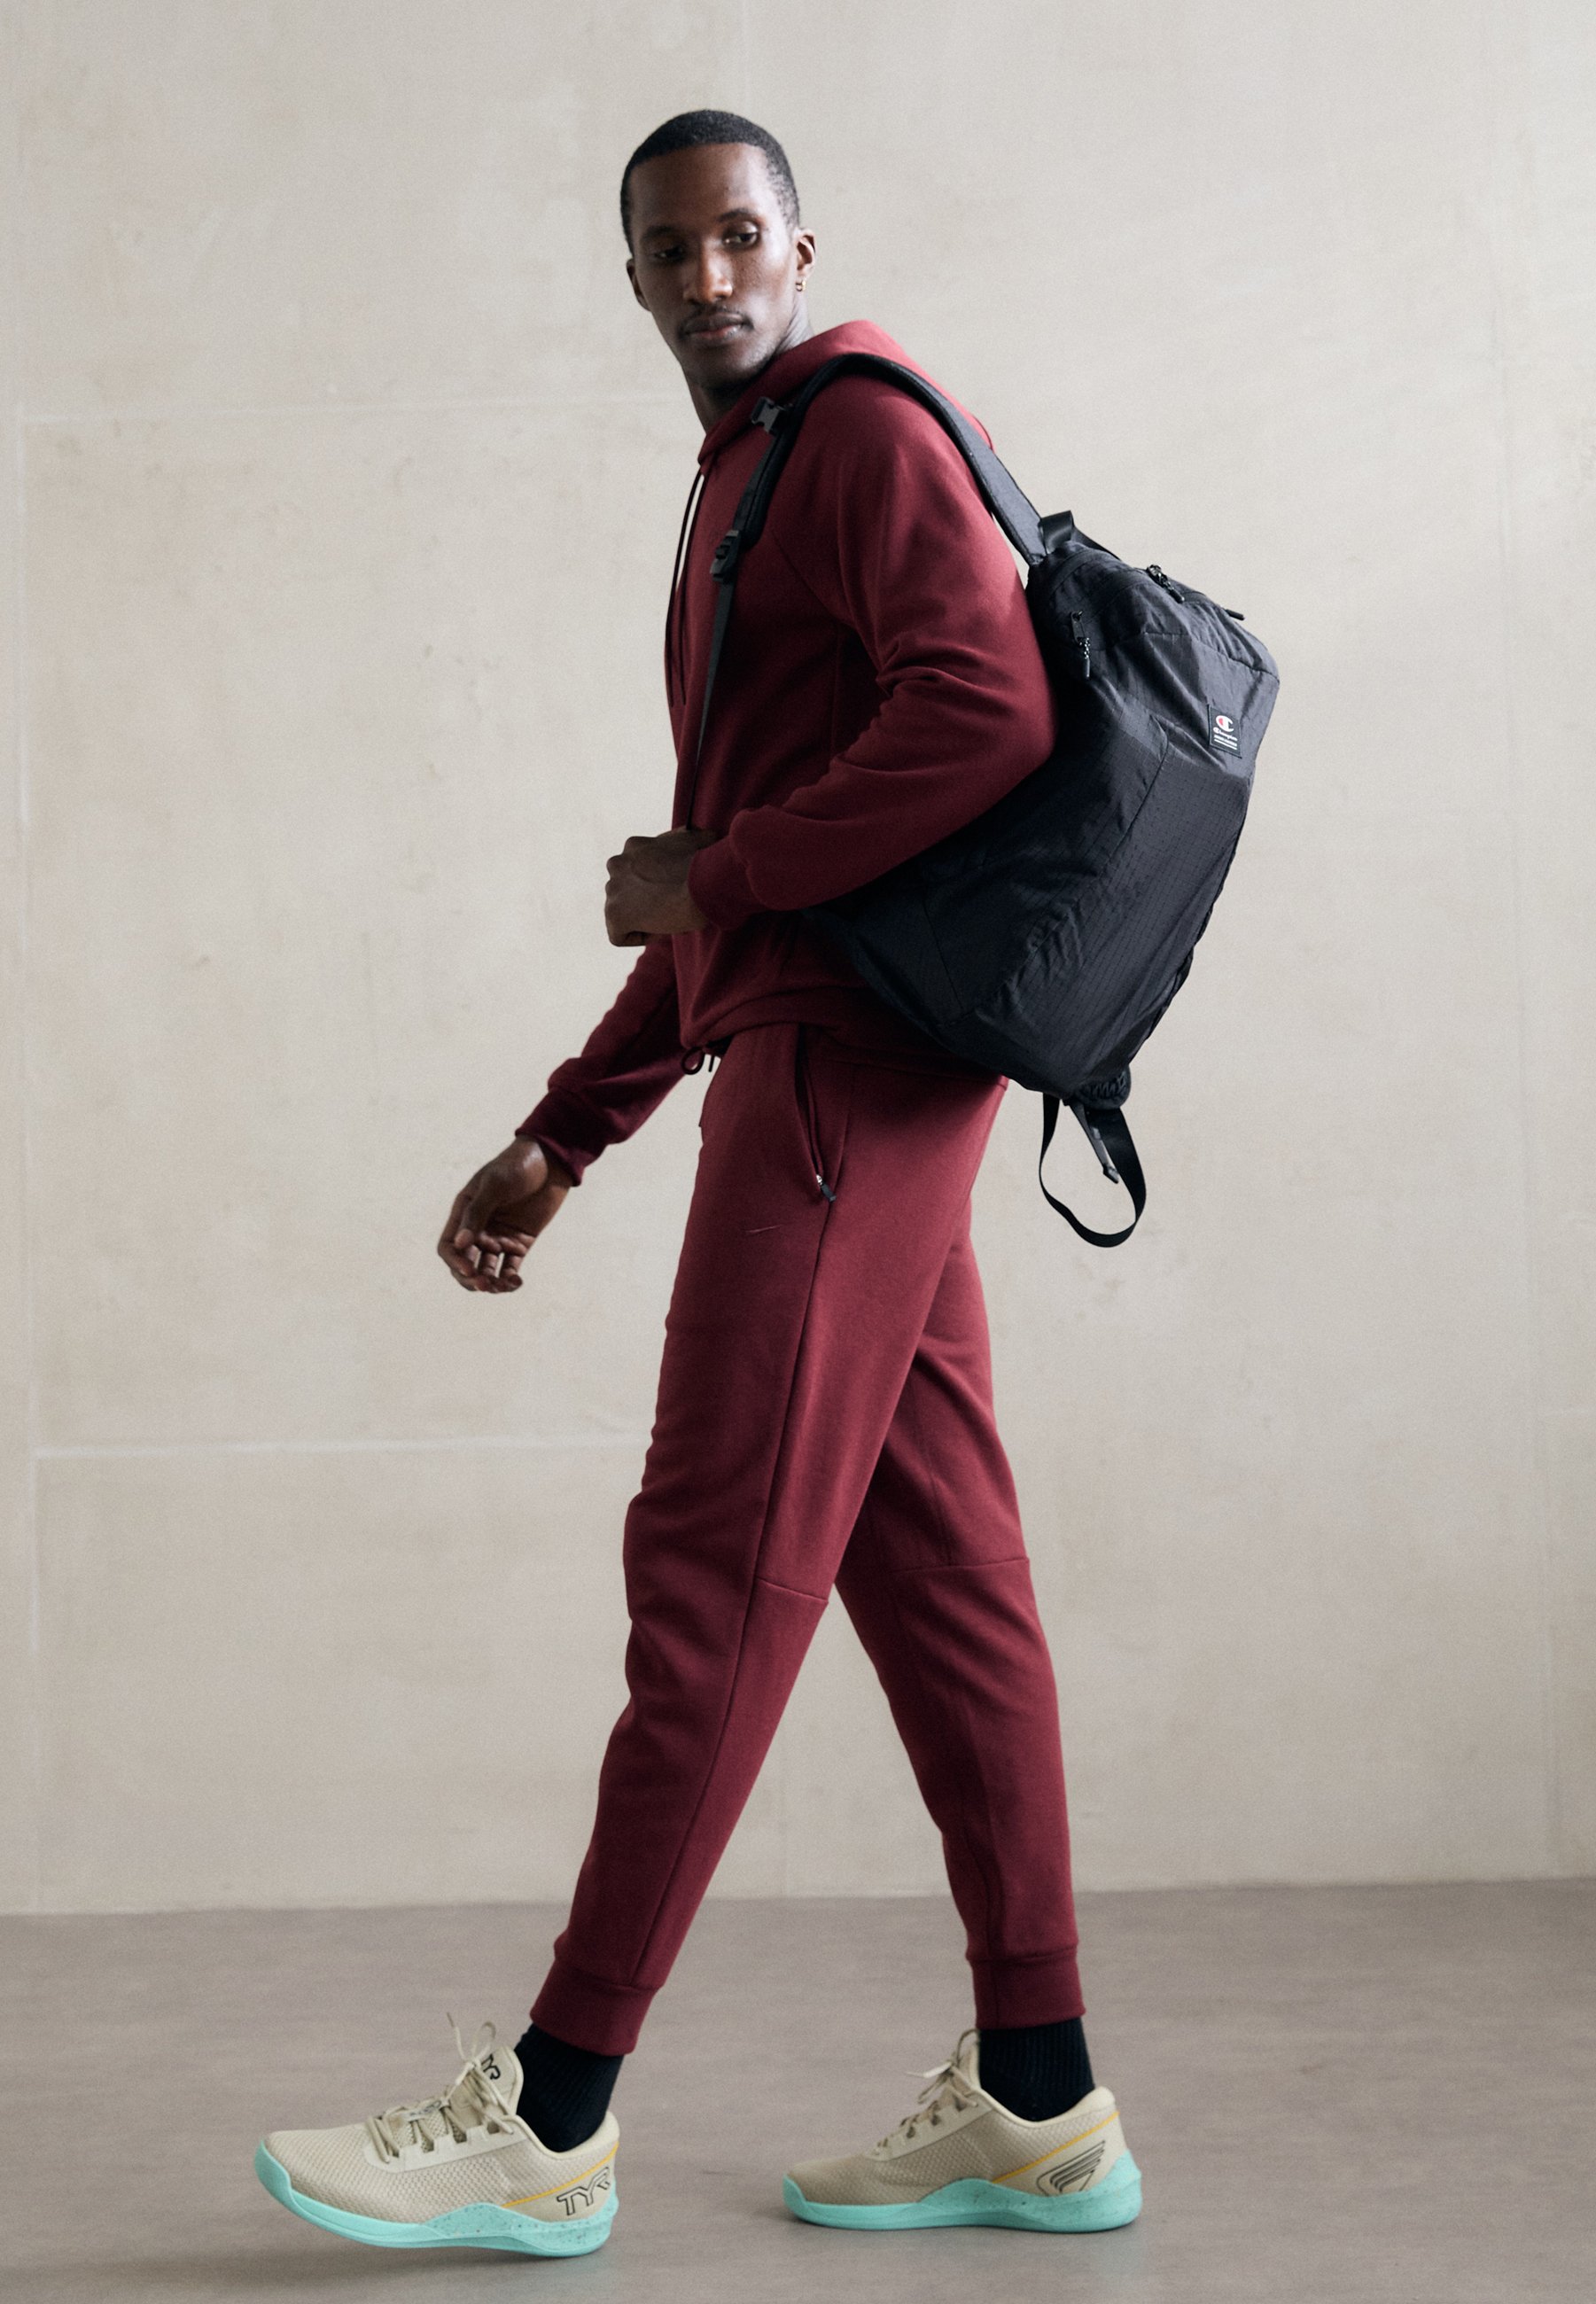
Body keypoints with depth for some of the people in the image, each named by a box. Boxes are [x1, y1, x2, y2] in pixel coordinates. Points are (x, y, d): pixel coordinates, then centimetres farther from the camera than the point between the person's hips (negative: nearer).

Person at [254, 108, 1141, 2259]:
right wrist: (559, 1140, 22)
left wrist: (712, 883, -12)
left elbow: (991, 720, -21)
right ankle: (1039, 2104, 10)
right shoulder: (744, 495, 25)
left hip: (851, 1054, -10)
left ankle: (553, 2122, -4)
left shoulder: (869, 433, -4)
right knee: (932, 1569, 6)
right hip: (816, 1057, 10)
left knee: (719, 1564, -9)